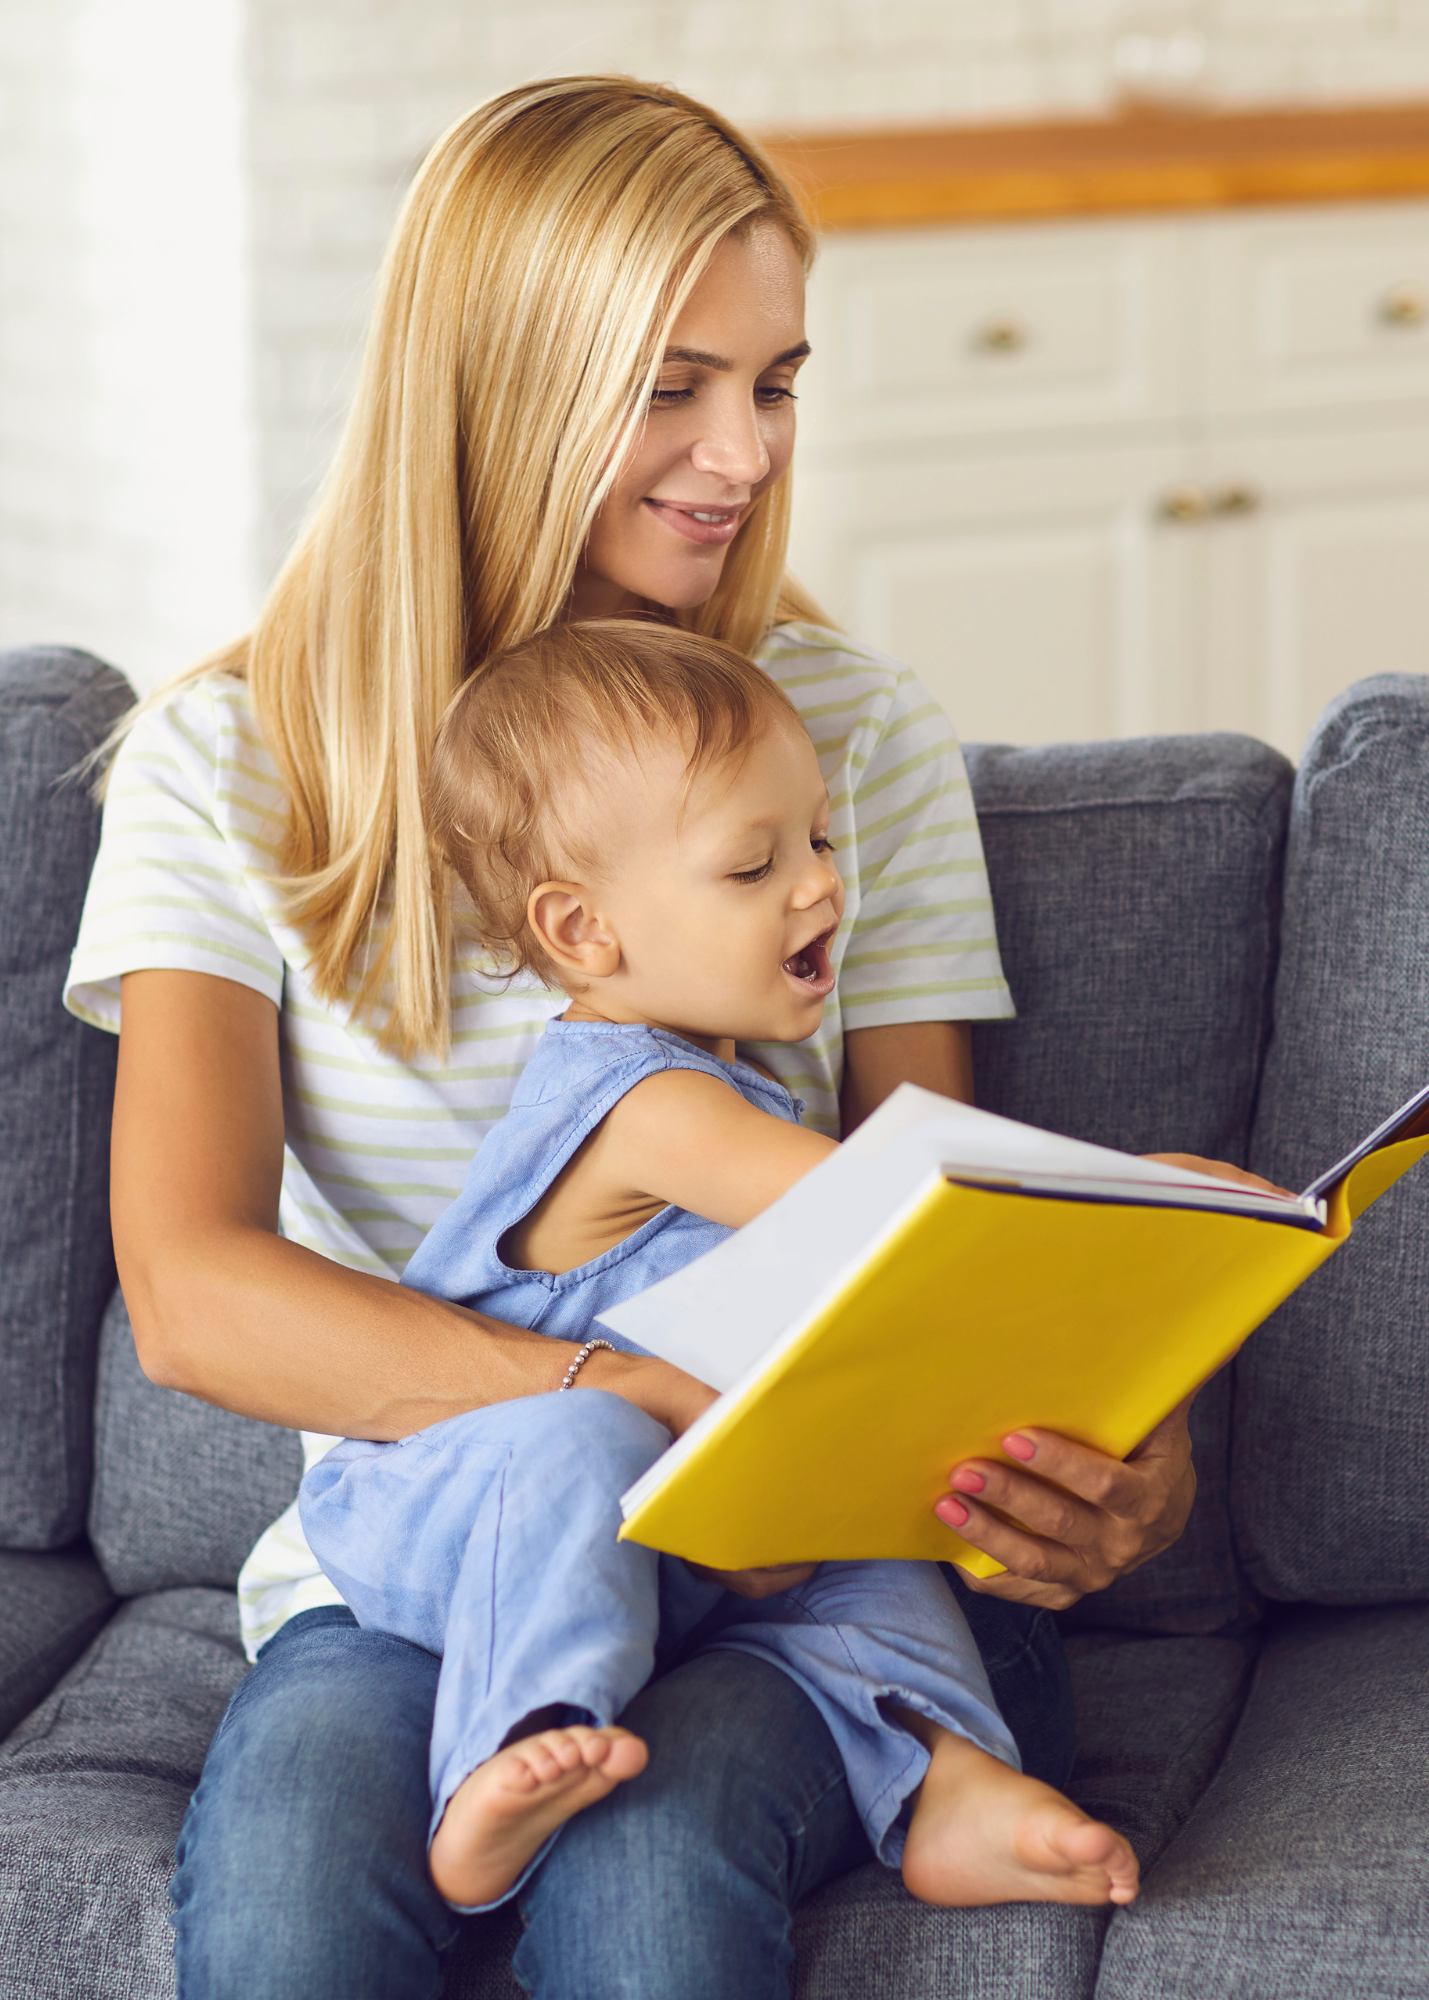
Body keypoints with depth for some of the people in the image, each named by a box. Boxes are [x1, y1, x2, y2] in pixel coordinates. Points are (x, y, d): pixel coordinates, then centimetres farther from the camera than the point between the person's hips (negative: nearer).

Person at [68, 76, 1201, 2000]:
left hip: (822, 1574, 1)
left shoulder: (858, 734, 9)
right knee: (289, 1842, -35)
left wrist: (1117, 1461, -17)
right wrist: (677, 1403, -24)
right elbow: (190, 1296, -10)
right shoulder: (232, 761, 3)